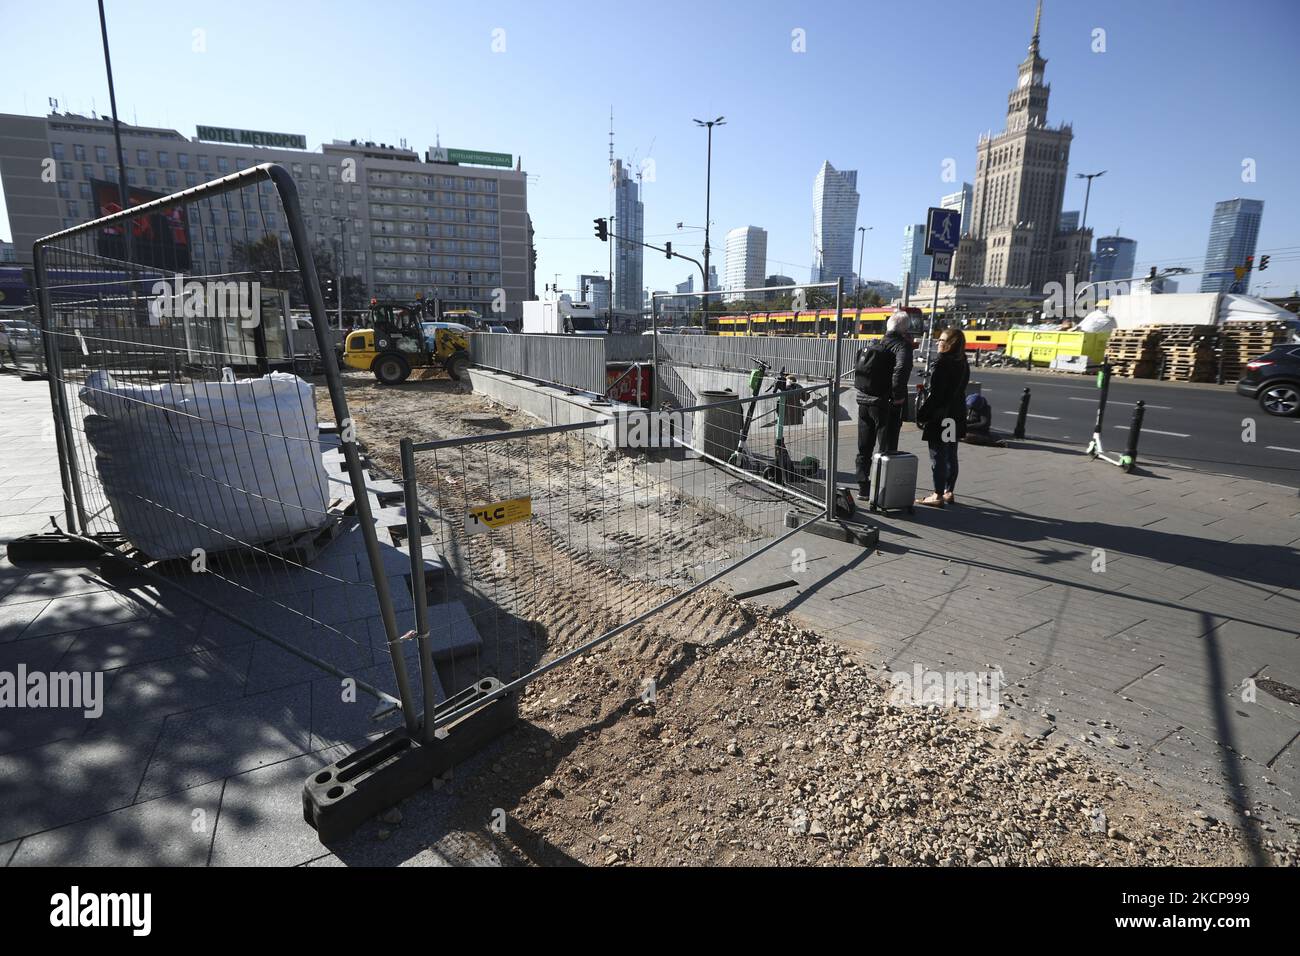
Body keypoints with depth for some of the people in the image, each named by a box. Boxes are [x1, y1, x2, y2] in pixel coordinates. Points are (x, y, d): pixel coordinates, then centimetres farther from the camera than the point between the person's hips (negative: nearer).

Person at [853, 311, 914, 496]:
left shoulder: (874, 344, 11)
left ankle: (863, 487, 21)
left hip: (864, 402, 6)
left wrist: (862, 391, 14)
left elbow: (858, 368, 15)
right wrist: (898, 396, -19)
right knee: (887, 450, 2)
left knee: (864, 448, 14)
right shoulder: (902, 345, -10)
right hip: (886, 405, -6)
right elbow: (902, 368, -27)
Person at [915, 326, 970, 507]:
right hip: (956, 417, 9)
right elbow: (957, 390, 13)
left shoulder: (943, 364, -17)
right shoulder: (963, 364, 10)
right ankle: (949, 493, 24)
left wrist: (922, 414, -12)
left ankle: (938, 496, 2)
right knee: (950, 457, 15)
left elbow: (935, 394, -19)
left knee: (938, 457, -2)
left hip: (940, 417, -9)